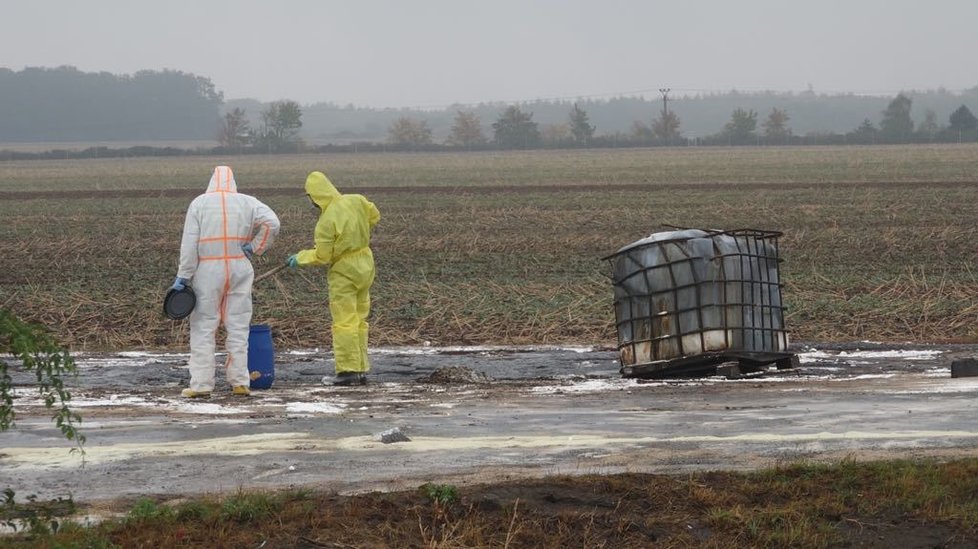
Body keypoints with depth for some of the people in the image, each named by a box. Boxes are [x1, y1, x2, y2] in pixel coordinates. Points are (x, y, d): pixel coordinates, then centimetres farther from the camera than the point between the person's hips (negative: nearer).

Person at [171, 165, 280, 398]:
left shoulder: (199, 203, 2)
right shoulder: (247, 202, 5)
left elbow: (189, 243, -5)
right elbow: (271, 222, -9)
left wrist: (183, 276, -4)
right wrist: (253, 248, 1)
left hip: (207, 271, -2)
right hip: (239, 269, 2)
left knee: (203, 328, 2)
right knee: (238, 327, 7)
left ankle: (201, 383, -2)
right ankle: (239, 382, 5)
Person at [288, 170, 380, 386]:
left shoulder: (326, 221, -21)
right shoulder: (356, 201, -3)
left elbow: (322, 256, -16)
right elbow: (374, 216, 15)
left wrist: (300, 258, 0)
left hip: (343, 271, -7)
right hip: (365, 265, 7)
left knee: (344, 321, -3)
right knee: (360, 320, 13)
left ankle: (348, 370, -6)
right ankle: (361, 370, 16)